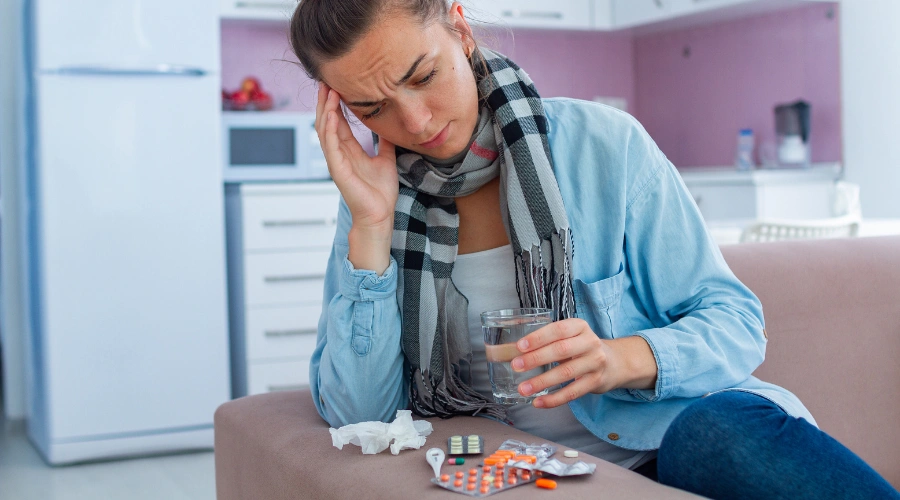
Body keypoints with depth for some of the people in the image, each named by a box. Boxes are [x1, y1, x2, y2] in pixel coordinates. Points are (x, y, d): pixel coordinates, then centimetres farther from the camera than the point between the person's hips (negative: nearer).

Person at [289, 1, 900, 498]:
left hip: (681, 430, 1)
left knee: (720, 430, -32)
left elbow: (736, 322, -2)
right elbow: (357, 415, -5)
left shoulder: (603, 144, -6)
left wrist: (626, 359, -23)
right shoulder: (377, 199, 1)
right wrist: (371, 225, -13)